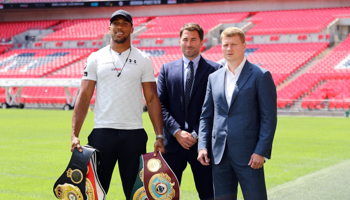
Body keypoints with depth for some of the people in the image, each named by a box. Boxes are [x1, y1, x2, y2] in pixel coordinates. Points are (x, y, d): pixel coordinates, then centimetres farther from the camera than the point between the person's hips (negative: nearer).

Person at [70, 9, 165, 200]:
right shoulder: (95, 58, 7)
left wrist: (159, 136, -4)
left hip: (134, 134, 0)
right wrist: (74, 134, -7)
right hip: (102, 132, 0)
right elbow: (84, 97, 3)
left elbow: (152, 99, 4)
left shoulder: (143, 60, 6)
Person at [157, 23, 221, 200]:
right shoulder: (167, 69, 11)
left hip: (202, 143, -2)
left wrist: (196, 134, -10)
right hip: (173, 143, 2)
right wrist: (177, 132, -8)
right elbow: (160, 105, 4)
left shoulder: (214, 70, 2)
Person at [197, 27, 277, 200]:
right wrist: (202, 146, 2)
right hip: (220, 154, 5)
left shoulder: (260, 76, -2)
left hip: (248, 155, -5)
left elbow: (269, 117, -6)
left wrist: (261, 151, -13)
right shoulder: (214, 77, 14)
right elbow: (206, 115, 15)